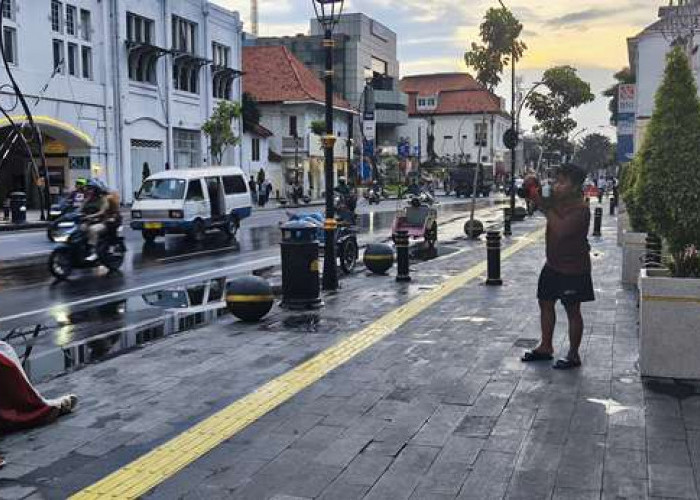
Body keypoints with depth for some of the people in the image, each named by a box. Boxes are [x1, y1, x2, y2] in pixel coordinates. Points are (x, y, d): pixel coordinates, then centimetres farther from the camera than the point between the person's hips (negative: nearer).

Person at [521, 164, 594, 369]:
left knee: (572, 311, 3)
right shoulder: (556, 200, 3)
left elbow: (560, 230, -34)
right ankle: (546, 347, 30)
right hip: (553, 265, 9)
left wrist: (548, 209, -25)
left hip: (573, 269, -9)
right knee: (545, 303, 16)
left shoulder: (580, 209, -22)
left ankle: (573, 355, 16)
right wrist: (533, 192, -2)